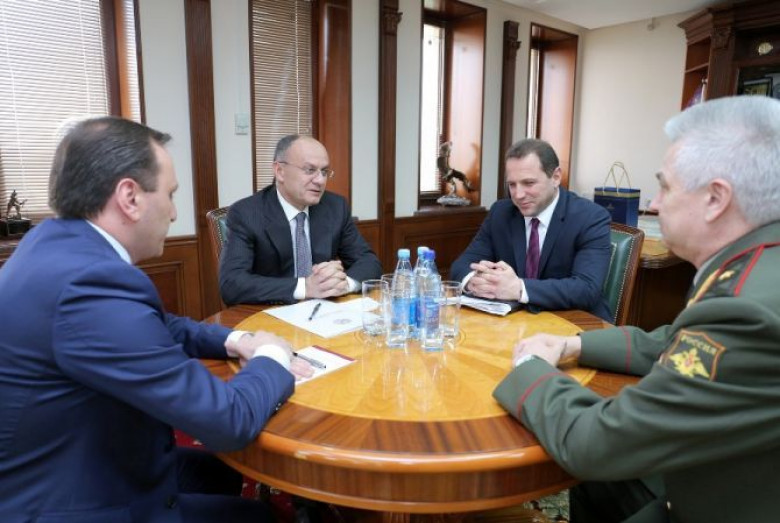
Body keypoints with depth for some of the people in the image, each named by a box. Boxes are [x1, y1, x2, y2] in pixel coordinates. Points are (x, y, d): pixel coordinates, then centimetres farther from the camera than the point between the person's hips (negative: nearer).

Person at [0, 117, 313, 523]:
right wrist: (272, 360, -10)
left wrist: (232, 340, -1)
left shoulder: (58, 241, -3)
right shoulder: (91, 282, -34)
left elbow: (148, 326, 13)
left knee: (230, 475, 22)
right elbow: (227, 420, -30)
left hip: (75, 468, 8)